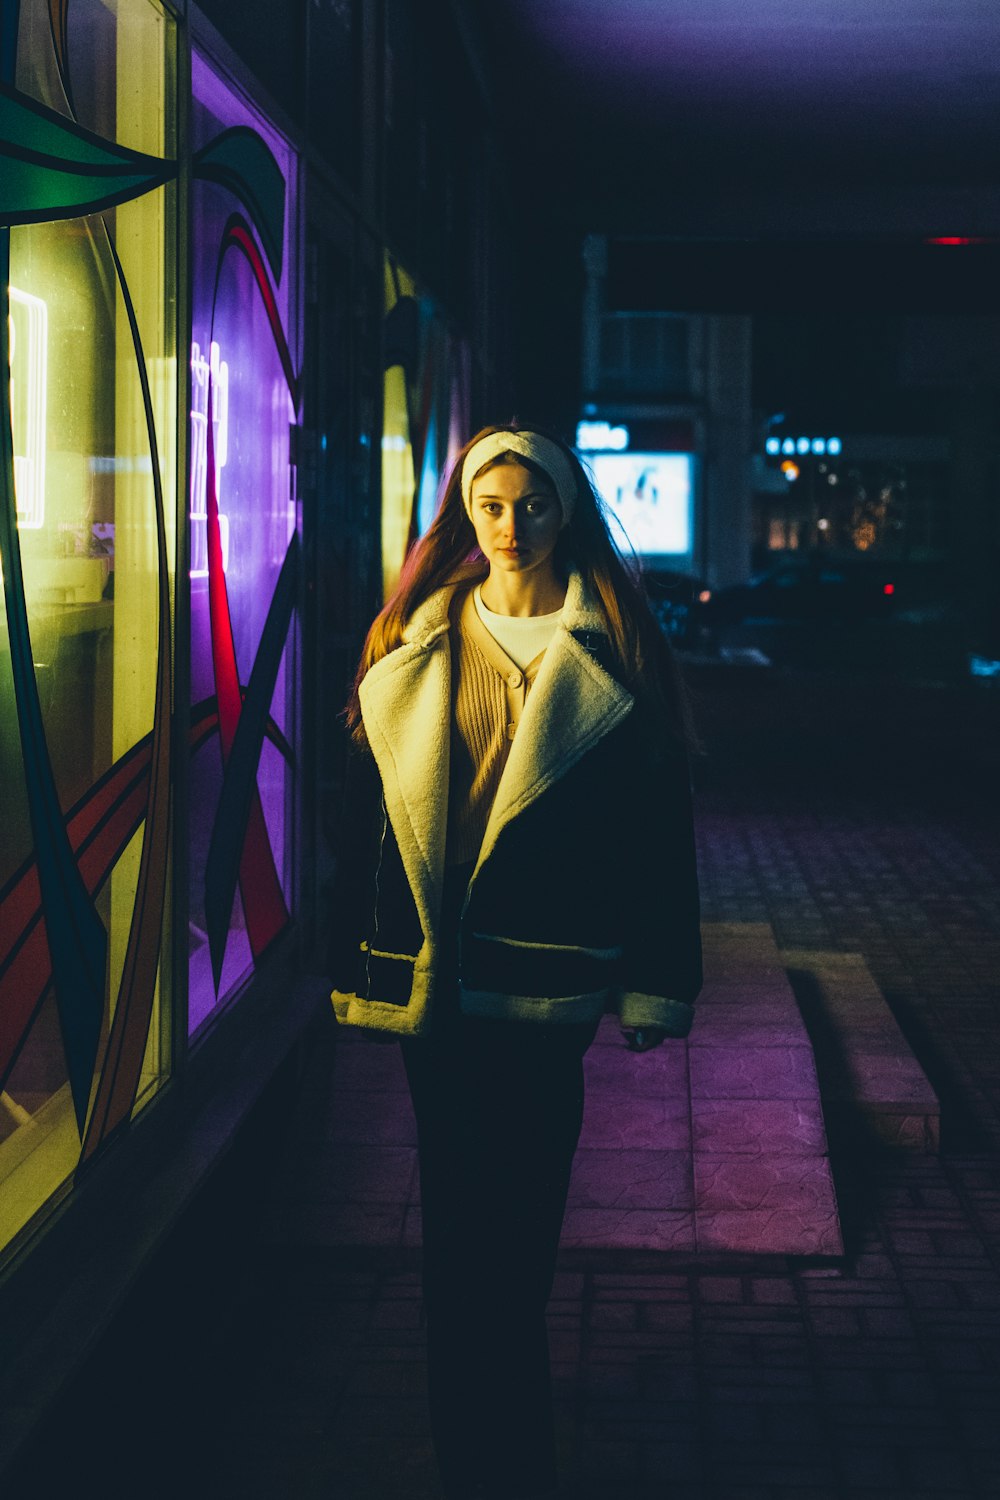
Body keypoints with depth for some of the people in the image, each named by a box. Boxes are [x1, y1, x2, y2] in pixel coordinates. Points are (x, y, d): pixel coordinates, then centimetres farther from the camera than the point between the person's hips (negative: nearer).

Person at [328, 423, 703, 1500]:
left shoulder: (611, 649, 1)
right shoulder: (416, 642, 10)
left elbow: (659, 817, -1)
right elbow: (369, 805, 10)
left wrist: (653, 984, -5)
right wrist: (361, 959, 7)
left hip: (545, 968, -3)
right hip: (430, 966, 3)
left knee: (514, 1205, -2)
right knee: (457, 1202, 6)